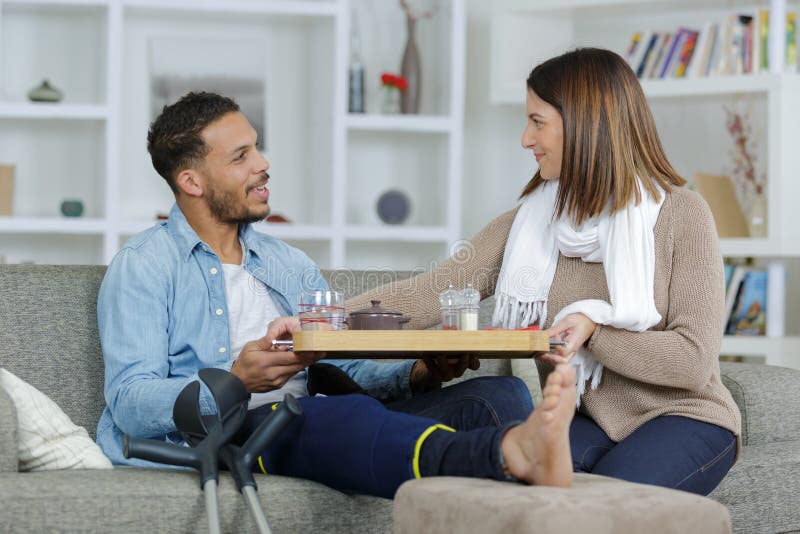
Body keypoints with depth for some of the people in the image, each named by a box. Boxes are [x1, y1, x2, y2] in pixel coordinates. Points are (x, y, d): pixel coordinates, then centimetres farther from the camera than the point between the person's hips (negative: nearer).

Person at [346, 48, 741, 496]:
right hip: (586, 423, 3)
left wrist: (596, 331, -25)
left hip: (681, 416, -3)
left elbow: (694, 360, -12)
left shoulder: (680, 215, -7)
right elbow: (432, 293, -4)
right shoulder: (529, 222, 6)